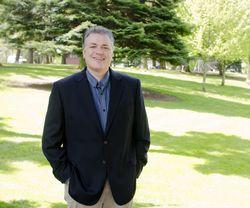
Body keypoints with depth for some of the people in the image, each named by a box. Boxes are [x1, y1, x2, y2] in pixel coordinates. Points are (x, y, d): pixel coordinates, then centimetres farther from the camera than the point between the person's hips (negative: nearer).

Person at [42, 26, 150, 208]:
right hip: (82, 186, -1)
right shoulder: (63, 88, -5)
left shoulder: (131, 86, -1)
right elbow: (51, 142, -1)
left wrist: (133, 173, 3)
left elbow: (142, 136, 6)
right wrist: (67, 177, -5)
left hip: (121, 187, 1)